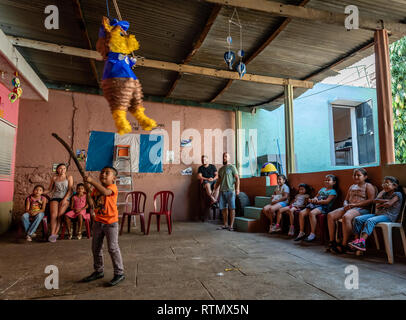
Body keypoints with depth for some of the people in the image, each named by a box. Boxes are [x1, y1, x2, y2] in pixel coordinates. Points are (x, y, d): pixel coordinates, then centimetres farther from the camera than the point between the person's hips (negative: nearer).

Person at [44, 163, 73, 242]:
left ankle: (55, 234, -17)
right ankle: (53, 234, -21)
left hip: (65, 198, -1)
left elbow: (70, 190, 1)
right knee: (53, 215, -18)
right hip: (55, 198, 2)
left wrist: (65, 199, -11)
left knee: (60, 215, -18)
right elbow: (50, 189, 21)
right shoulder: (54, 178, 14)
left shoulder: (69, 177, 8)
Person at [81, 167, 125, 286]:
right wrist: (92, 206, -10)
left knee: (113, 247, -3)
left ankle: (119, 273, 11)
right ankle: (98, 271, 34)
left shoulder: (113, 187, -15)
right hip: (98, 221, 8)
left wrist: (92, 181, -38)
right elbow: (90, 197, 8)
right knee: (96, 247, 16)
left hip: (110, 222, -8)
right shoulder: (97, 187, 8)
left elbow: (105, 192, -35)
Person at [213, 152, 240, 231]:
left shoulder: (232, 167, 1)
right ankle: (225, 224, 16)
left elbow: (237, 178, -4)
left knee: (231, 208, -2)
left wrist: (237, 188, -14)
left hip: (230, 191, -5)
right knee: (223, 208, 7)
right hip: (222, 191, 6)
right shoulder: (220, 169, 18)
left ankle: (231, 225, 3)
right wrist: (215, 189, 15)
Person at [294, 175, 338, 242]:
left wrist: (317, 201, -14)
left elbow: (327, 201, -11)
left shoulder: (333, 192, 2)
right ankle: (301, 232, -8)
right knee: (301, 213, -13)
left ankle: (312, 234, -28)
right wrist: (314, 199, -4)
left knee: (312, 213, -37)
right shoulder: (322, 189, 26)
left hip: (323, 207, -7)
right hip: (315, 205, 7)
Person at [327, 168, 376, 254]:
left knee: (346, 217, -38)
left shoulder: (368, 186, 6)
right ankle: (332, 241, -10)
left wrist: (355, 204, -15)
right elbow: (346, 200, 26)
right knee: (330, 215, -14)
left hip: (362, 208, -7)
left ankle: (344, 245, -31)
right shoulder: (352, 187, 27)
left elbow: (371, 200, -8)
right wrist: (346, 205, 0)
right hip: (349, 208, 7)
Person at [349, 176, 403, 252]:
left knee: (370, 221, -36)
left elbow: (389, 204, -15)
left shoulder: (397, 194, 2)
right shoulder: (384, 193, 24)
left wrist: (380, 205, 0)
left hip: (389, 216, -7)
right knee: (358, 219, -12)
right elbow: (375, 200, 7)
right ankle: (356, 240, -19)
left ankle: (362, 242, -45)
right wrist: (385, 200, -5)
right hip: (378, 214, 8)